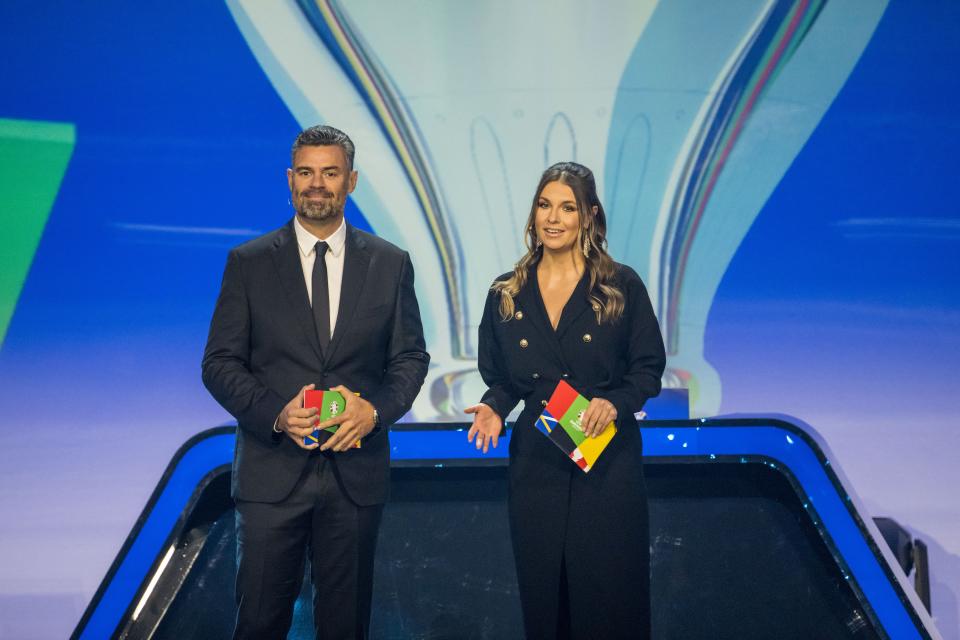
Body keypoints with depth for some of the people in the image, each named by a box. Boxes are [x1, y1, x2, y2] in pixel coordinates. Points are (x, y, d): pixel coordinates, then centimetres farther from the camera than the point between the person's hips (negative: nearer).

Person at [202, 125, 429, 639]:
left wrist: (375, 408, -12)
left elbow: (410, 359, 7)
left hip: (356, 473, 1)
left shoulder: (390, 264, 5)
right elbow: (220, 363, 0)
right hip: (271, 472, -1)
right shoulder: (248, 263, 2)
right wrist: (275, 413, -16)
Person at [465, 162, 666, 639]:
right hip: (536, 463, 3)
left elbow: (649, 368, 0)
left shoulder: (622, 286, -3)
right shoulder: (507, 294, 6)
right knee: (542, 594, 10)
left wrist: (615, 402, -18)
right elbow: (500, 378, 11)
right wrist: (493, 408, -9)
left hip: (607, 461, -2)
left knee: (610, 594, 4)